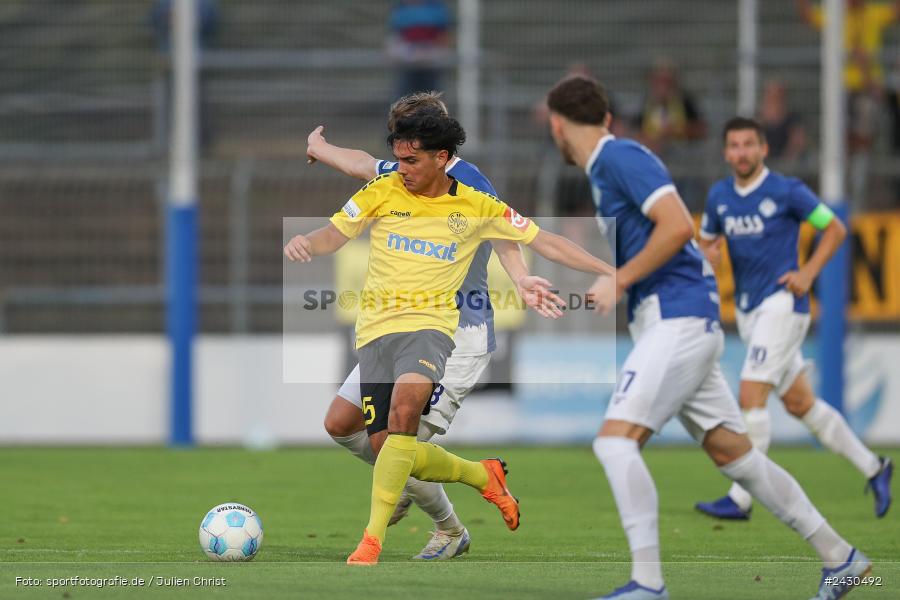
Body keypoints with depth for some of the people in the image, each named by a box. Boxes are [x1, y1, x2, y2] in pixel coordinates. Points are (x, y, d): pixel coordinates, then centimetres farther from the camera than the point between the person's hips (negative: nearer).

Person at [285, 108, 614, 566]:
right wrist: (305, 243, -22)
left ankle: (372, 539, -33)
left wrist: (611, 273, 5)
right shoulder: (382, 192, 4)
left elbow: (544, 243, 9)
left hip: (429, 324, -3)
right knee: (389, 454, -3)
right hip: (376, 328, 3)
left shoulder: (477, 207, 4)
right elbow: (333, 236, 2)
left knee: (404, 406, -33)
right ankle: (482, 475, 25)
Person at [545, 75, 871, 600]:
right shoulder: (607, 168, 20)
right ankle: (840, 557, 15)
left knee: (617, 439, -18)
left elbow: (678, 225, -20)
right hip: (679, 324, 10)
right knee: (734, 452, 11)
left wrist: (618, 283, -16)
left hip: (678, 319, -10)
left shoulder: (621, 157, -10)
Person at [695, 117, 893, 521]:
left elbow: (835, 229, 0)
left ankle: (740, 499, -14)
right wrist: (706, 254, -5)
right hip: (748, 309, 7)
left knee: (750, 396, -15)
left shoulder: (787, 191, -8)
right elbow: (707, 241, 19)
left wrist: (808, 272, -11)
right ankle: (872, 468, 24)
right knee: (800, 403, 11)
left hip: (781, 303, -7)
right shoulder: (719, 196, 8)